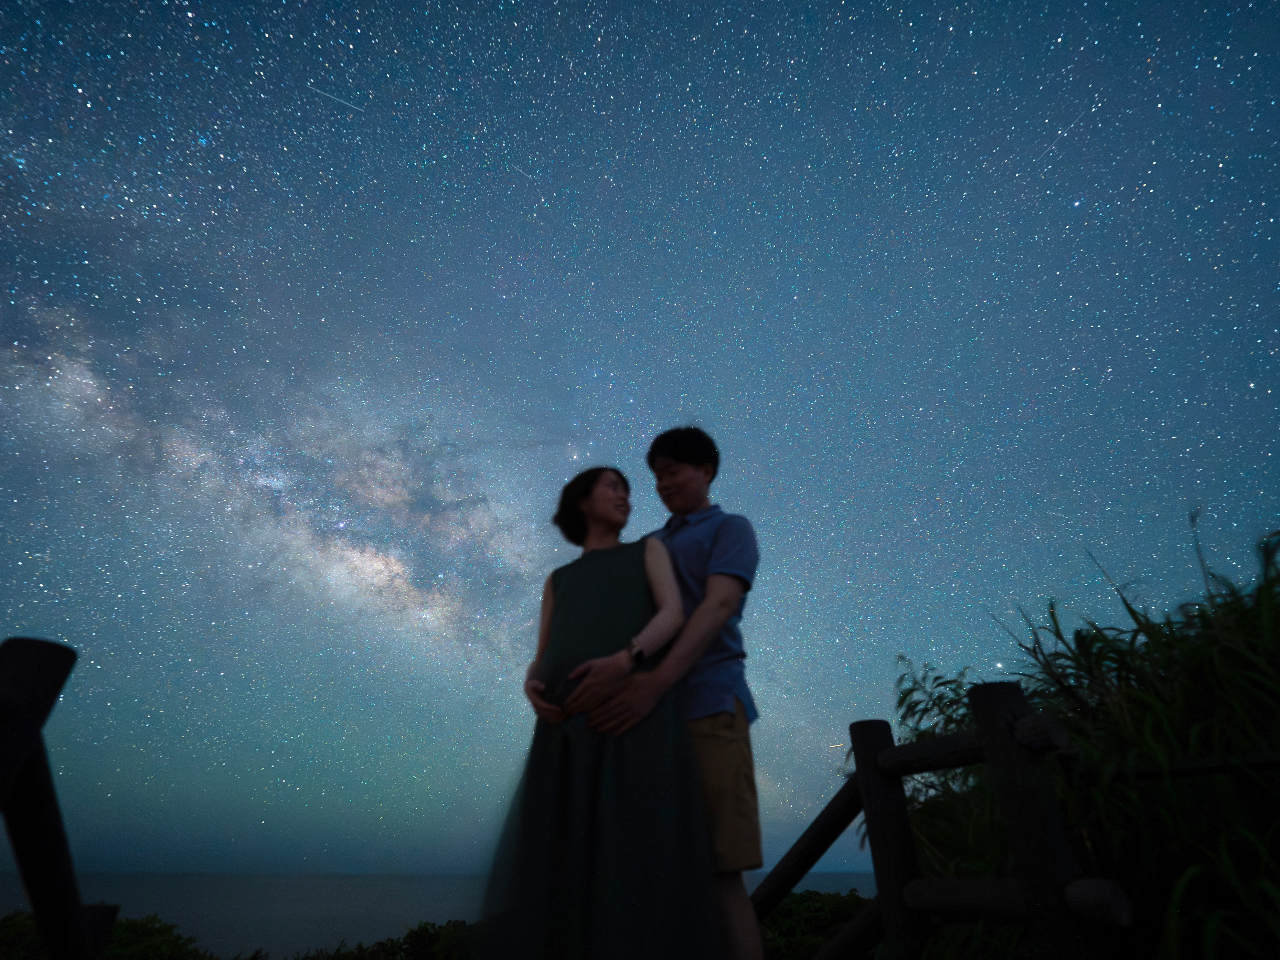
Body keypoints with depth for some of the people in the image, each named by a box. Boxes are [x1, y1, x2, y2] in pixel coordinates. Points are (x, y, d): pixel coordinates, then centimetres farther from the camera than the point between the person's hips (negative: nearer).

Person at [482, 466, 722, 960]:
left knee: (641, 869, -13)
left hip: (635, 712, -3)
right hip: (572, 726, 4)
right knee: (545, 875, -6)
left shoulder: (649, 550, 22)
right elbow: (542, 664, 20)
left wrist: (625, 660, -17)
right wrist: (533, 688, -5)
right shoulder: (559, 581, 30)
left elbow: (673, 614, 3)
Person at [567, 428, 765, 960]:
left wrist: (656, 681, -28)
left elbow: (719, 605, -11)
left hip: (706, 702, -6)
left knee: (718, 870, -8)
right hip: (644, 714, 6)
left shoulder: (731, 529, 9)